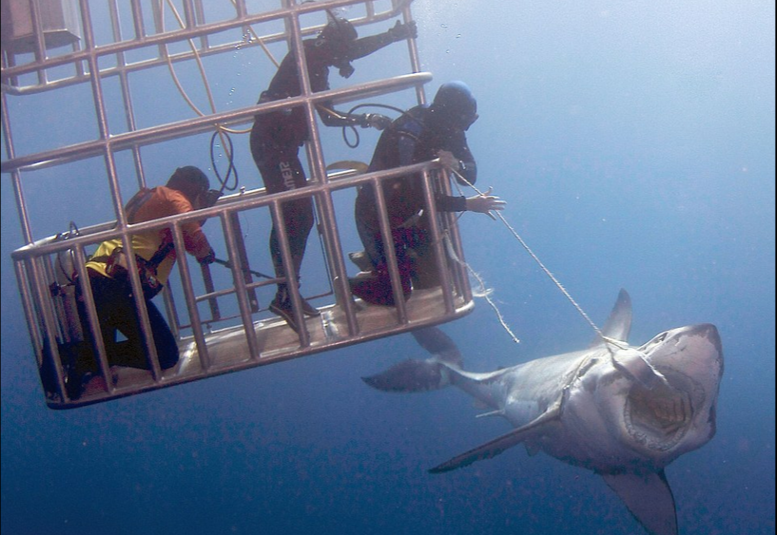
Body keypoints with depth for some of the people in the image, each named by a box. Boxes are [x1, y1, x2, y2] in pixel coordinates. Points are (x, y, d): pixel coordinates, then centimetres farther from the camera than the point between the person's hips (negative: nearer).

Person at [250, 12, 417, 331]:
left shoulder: (317, 70, 22)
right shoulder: (306, 53, -5)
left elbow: (328, 117, 28)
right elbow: (352, 49, -19)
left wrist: (366, 120, 22)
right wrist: (393, 35, -15)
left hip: (282, 145, 10)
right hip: (271, 140, -10)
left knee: (299, 217, 11)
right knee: (294, 215, -15)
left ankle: (288, 293, 16)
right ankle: (284, 295, -15)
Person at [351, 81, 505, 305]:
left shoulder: (449, 129, -8)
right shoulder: (406, 137, -32)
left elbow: (470, 175, -9)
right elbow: (416, 196, -33)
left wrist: (457, 165, -34)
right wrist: (468, 204, -37)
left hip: (409, 214, 8)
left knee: (434, 277, 8)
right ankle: (345, 285, 20)